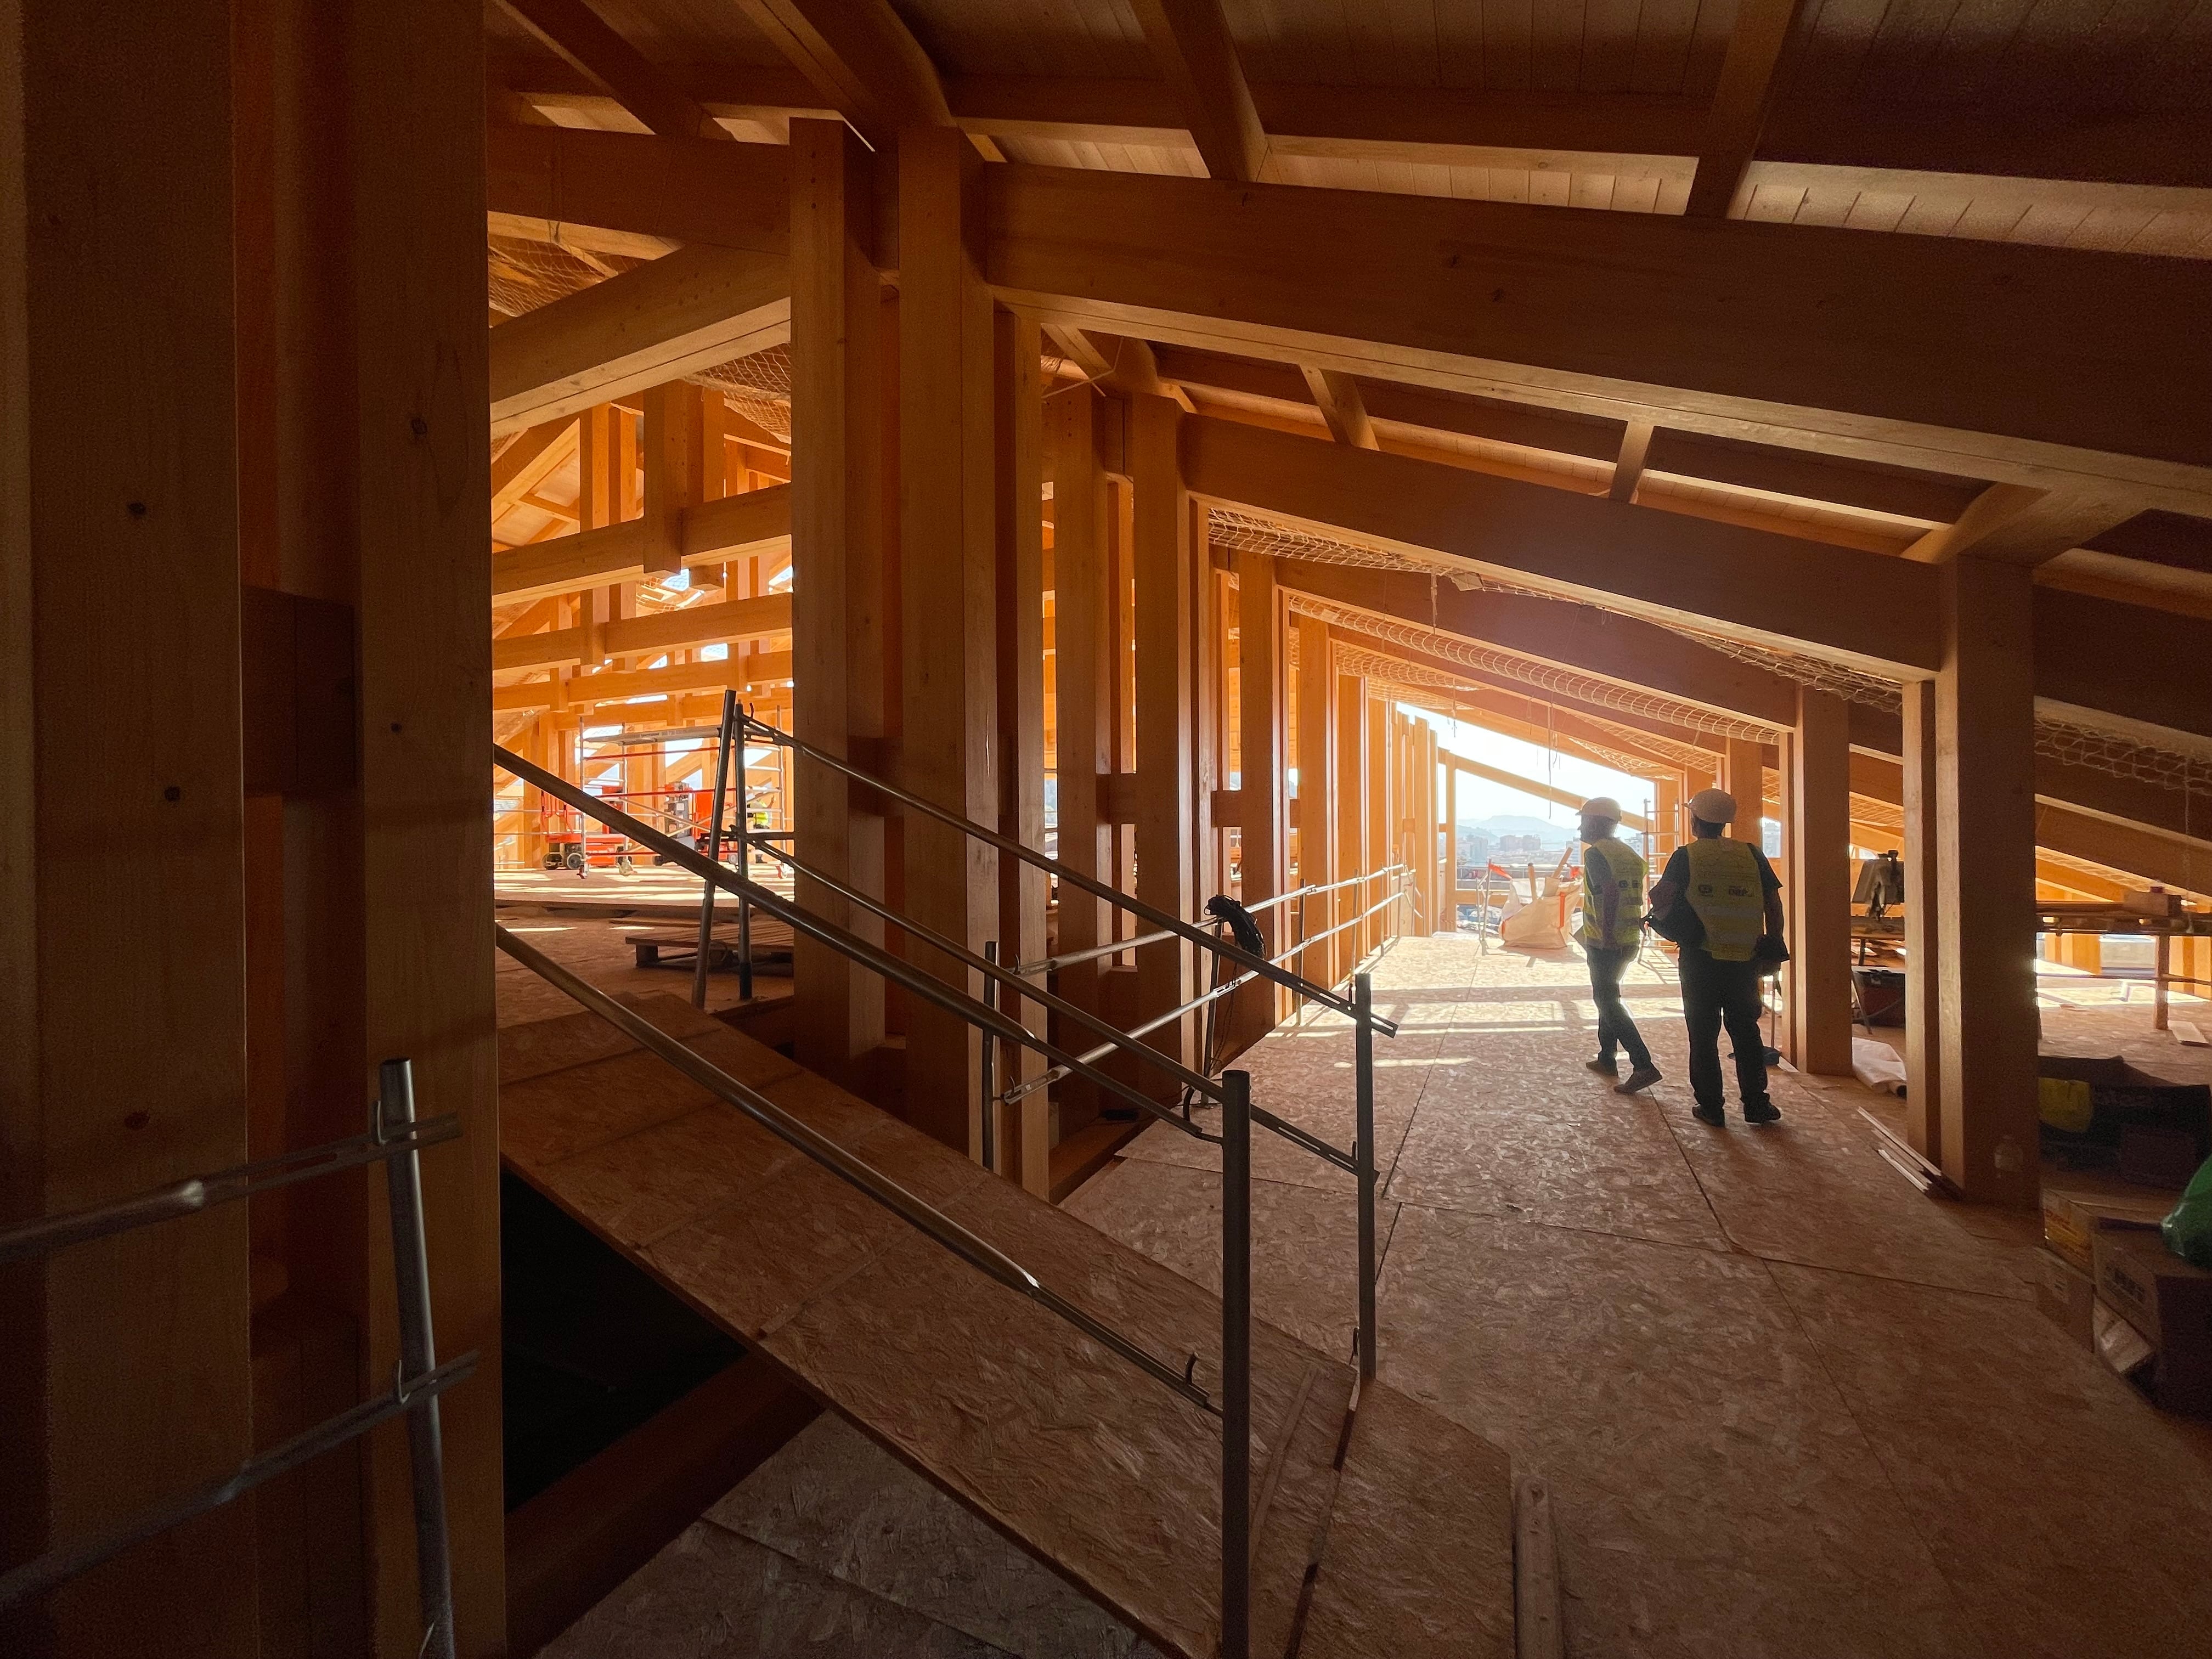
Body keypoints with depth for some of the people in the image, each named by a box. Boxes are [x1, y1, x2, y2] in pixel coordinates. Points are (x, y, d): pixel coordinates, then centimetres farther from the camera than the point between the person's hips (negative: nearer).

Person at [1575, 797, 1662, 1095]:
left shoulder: (1595, 853, -12)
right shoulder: (1629, 853, 14)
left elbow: (1610, 890, -28)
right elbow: (1635, 897, 18)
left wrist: (1607, 934, -26)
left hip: (1605, 944, -9)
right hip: (1630, 940, 9)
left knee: (1608, 1002, -5)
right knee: (1607, 996, 20)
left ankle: (1644, 1066, -12)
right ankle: (1607, 1059, 27)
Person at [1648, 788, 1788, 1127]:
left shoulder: (1686, 856, -6)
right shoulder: (1752, 855, 4)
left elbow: (1661, 898, -18)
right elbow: (1773, 902, 3)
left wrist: (1660, 916, 4)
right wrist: (1774, 943, 12)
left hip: (1701, 958, -3)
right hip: (1745, 959, 3)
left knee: (1703, 1033, 7)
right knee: (1746, 1029, 16)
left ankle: (1710, 1107, 10)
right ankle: (1756, 1104, 19)